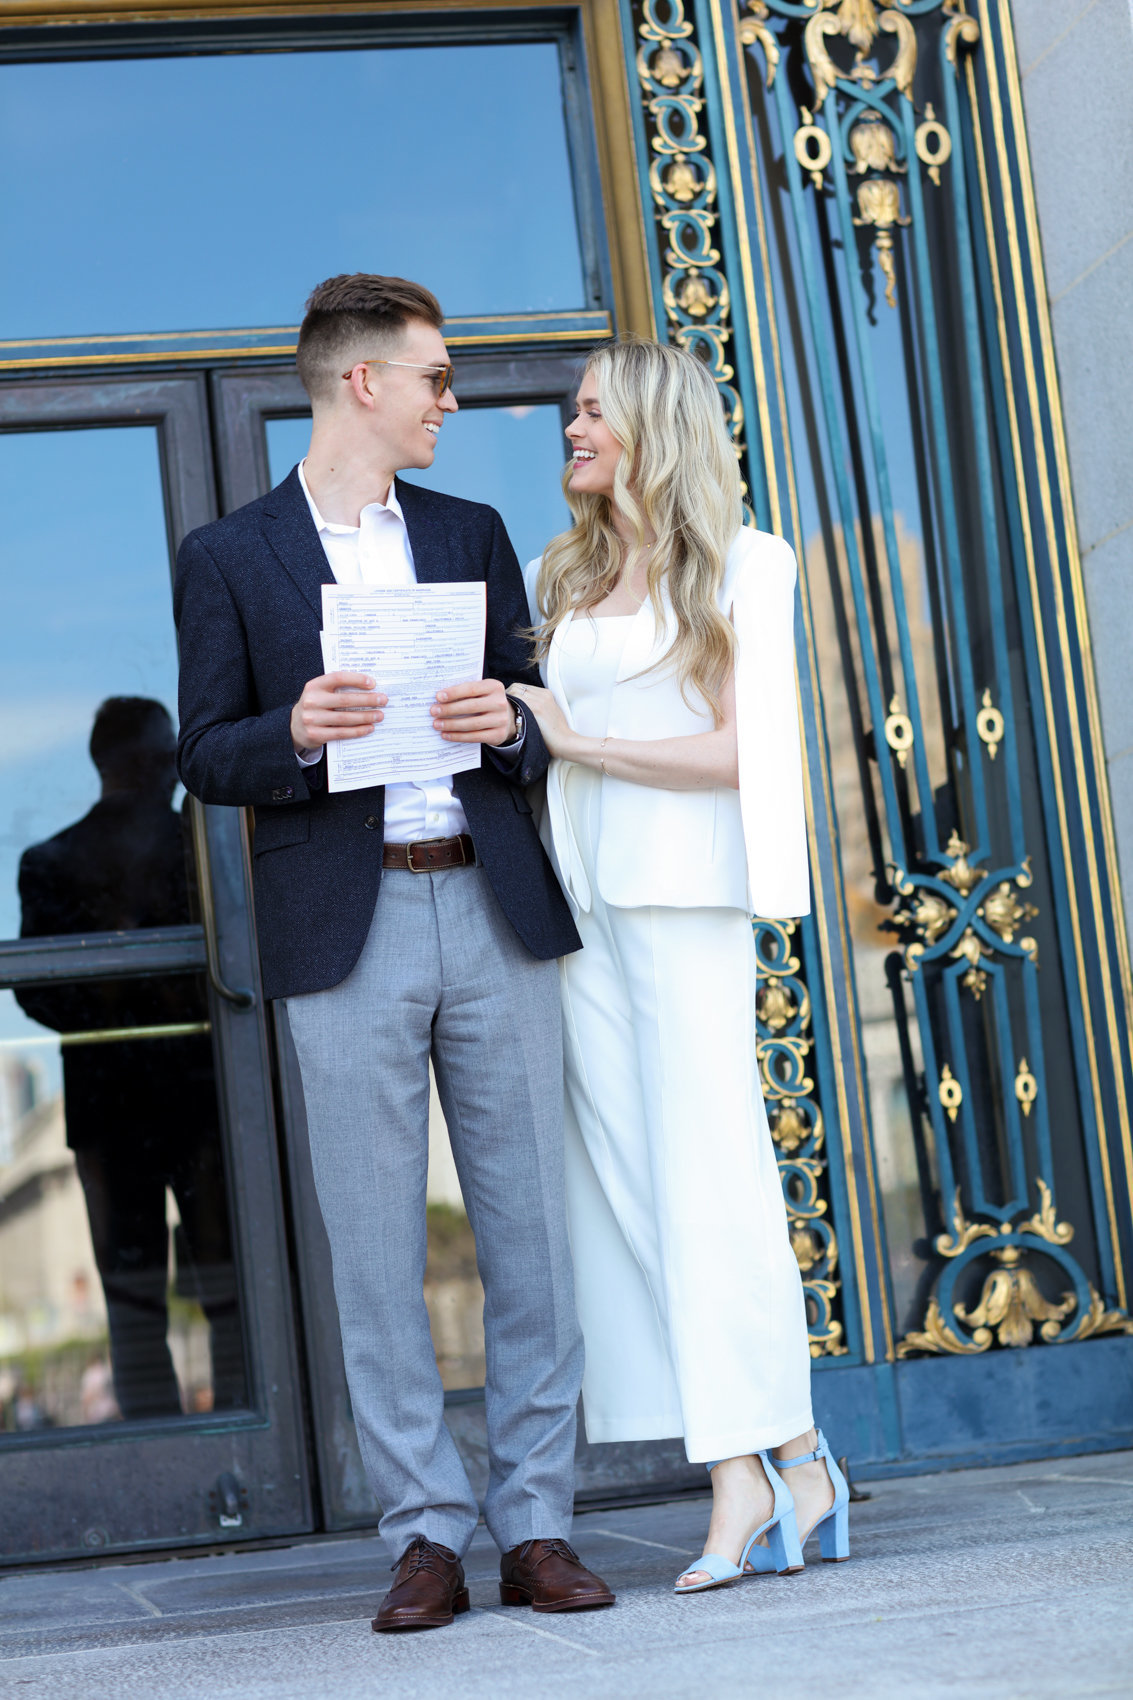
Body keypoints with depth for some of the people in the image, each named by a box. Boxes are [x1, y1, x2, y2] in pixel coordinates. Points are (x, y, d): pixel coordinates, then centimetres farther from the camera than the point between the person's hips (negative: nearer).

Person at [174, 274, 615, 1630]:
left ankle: (537, 1529, 8)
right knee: (376, 1249, -2)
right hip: (346, 934, -3)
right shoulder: (228, 558, 7)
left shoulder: (471, 534, 17)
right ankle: (427, 1537, 6)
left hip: (493, 912, 3)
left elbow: (538, 721, 17)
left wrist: (508, 722, -6)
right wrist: (297, 732, -17)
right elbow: (205, 757, 3)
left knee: (529, 1229, 1)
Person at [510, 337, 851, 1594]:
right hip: (578, 900, 5)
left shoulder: (742, 568, 3)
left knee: (705, 1170, -9)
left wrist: (578, 744, -7)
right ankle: (788, 1470, 2)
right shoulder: (556, 580, 19)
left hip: (683, 894, -5)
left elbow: (736, 750, -5)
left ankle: (753, 1475, -4)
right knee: (625, 1181, -1)